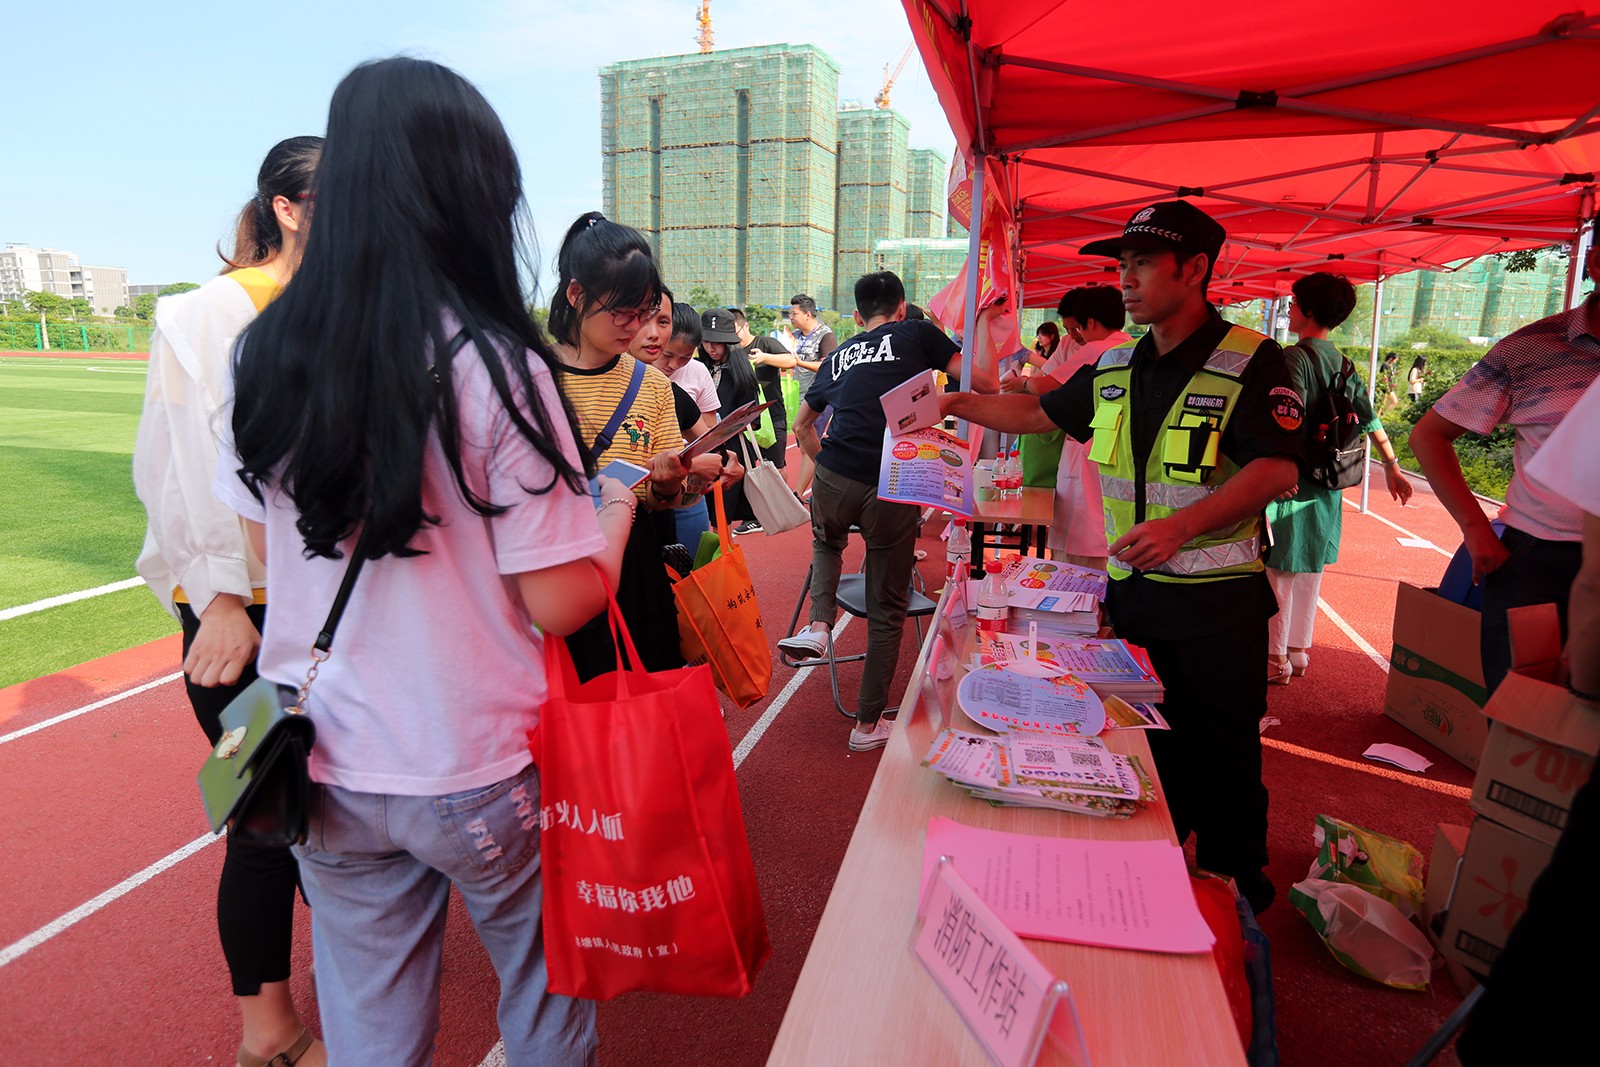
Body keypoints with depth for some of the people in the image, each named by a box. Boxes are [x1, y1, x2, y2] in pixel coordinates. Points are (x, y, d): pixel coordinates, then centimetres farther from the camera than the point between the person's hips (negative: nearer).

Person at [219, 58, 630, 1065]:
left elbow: (269, 554, 7)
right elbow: (560, 602, -18)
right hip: (479, 774, -4)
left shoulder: (268, 352, -4)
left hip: (326, 765, 5)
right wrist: (623, 494, -2)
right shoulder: (497, 366, -19)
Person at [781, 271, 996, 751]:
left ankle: (819, 625, 15)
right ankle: (869, 723, 20)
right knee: (886, 609, 11)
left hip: (833, 480, 3)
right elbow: (985, 383, 5)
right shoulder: (917, 334, 10)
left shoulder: (839, 355, 22)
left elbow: (802, 426, 32)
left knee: (826, 542, 38)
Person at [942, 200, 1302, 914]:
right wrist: (957, 403, 9)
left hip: (1218, 599, -5)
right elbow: (1040, 412, 18)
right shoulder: (1115, 369, 8)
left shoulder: (1251, 362, -11)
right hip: (1131, 588, 6)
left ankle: (1237, 891, 31)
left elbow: (1277, 469, -18)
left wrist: (1182, 524, -30)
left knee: (1220, 751, 7)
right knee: (1144, 741, 17)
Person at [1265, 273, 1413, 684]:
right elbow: (1371, 419, 14)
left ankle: (1275, 660, 7)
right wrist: (1392, 467, 20)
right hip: (1327, 486, 8)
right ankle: (1298, 652, 26)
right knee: (1309, 572, 15)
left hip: (1291, 483, -8)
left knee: (1278, 572, 0)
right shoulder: (1343, 363, 11)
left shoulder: (1295, 357, -13)